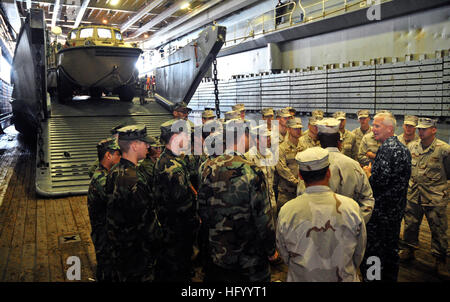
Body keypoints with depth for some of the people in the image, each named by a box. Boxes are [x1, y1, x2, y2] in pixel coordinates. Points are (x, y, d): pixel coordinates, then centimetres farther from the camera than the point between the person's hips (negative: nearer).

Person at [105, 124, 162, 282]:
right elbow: (147, 220, -24)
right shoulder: (134, 180, -30)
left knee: (120, 277, 23)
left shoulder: (114, 172, 1)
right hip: (136, 251, -9)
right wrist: (157, 244, -10)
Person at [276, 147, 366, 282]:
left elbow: (284, 253, -5)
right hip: (345, 278, 1)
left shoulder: (286, 211, -20)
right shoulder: (351, 207, -19)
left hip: (301, 278, 0)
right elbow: (359, 252, -4)